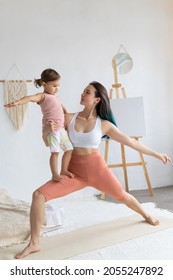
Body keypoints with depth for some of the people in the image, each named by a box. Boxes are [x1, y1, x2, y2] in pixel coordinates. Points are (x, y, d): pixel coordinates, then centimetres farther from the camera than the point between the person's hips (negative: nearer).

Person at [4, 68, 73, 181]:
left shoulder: (56, 97, 21)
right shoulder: (42, 96, -4)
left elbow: (62, 107, 37)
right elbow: (30, 98, -23)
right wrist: (17, 102, -40)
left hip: (61, 128, 9)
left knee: (69, 149, 11)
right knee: (55, 151, -13)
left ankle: (64, 170, 24)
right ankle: (55, 175, -5)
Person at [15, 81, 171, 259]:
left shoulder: (104, 124, -7)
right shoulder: (69, 118, -3)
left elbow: (130, 142, 0)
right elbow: (46, 131, 8)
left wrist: (156, 154, 2)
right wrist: (50, 128, -18)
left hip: (97, 168, -1)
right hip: (75, 171, 1)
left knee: (122, 196, 16)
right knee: (38, 195, -16)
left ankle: (146, 216, 51)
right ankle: (34, 243, -5)